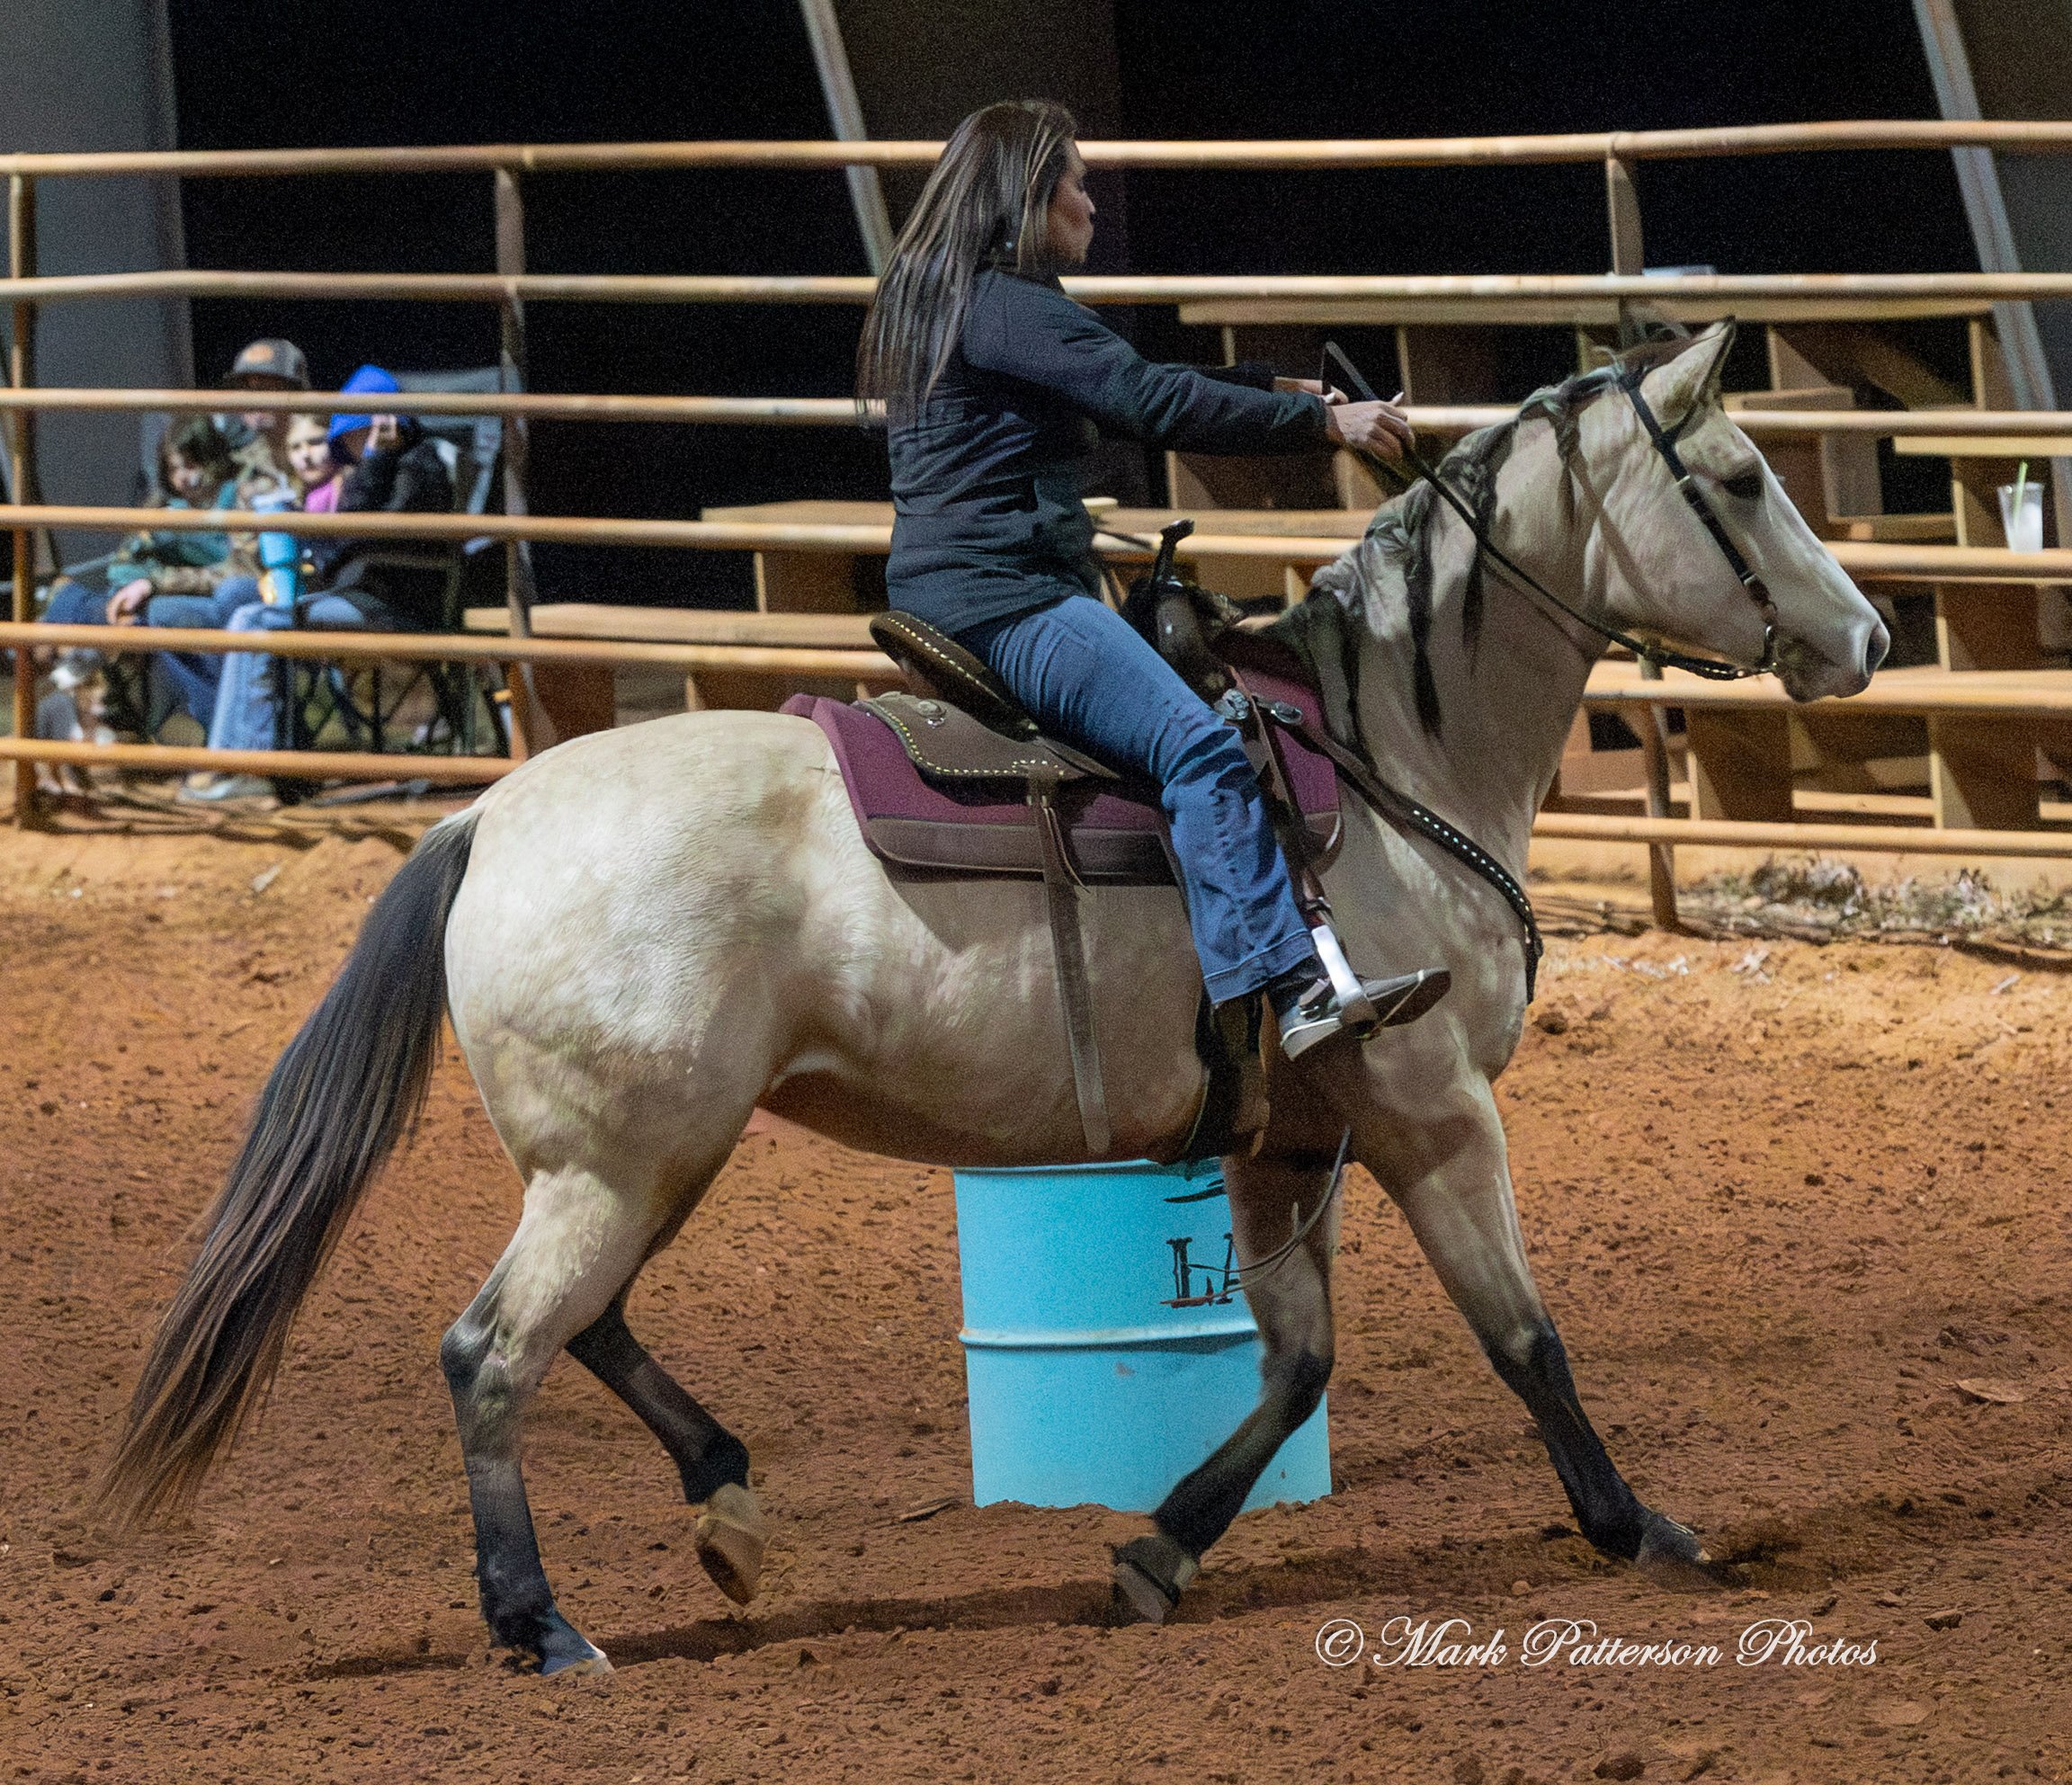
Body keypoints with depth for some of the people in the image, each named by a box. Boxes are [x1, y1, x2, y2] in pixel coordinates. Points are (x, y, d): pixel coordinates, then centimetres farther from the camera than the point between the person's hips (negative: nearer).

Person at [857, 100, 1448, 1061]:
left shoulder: (939, 297, 22)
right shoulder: (1008, 303, -11)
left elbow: (1128, 390, 28)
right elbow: (1154, 404, -17)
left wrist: (1279, 385, 26)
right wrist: (1322, 421, -10)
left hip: (946, 597, 11)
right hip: (1003, 598, -11)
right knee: (1199, 746, -23)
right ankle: (1294, 988, -35)